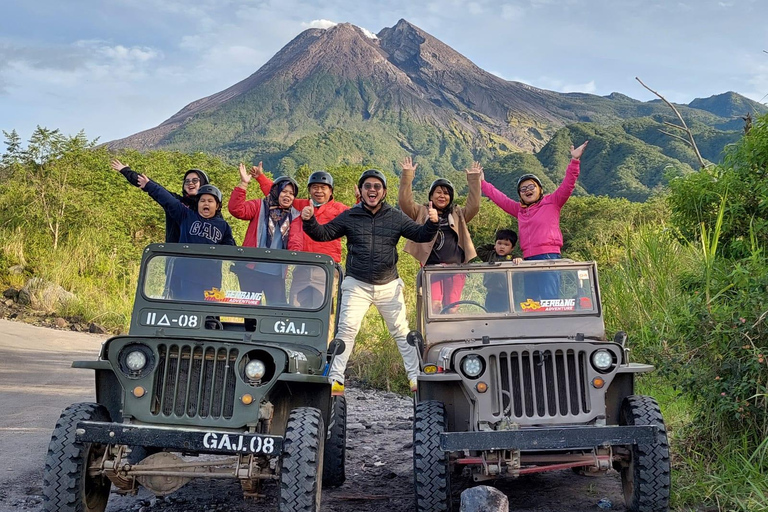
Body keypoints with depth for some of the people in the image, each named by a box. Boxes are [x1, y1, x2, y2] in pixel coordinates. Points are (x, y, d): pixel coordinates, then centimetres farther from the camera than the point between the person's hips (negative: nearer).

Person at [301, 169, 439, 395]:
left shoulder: (396, 217, 3)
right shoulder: (349, 217, 3)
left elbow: (420, 235, 0)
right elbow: (323, 234, 2)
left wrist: (432, 223, -20)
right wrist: (309, 222, -18)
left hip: (389, 285, 1)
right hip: (357, 285, -1)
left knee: (401, 331, 6)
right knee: (346, 330, -8)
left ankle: (416, 378, 16)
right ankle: (336, 380, -2)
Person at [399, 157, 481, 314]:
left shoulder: (458, 214, 20)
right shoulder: (422, 213, 13)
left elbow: (474, 205, 4)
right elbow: (404, 201, 0)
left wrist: (474, 179, 0)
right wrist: (407, 175, -7)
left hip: (456, 267, 2)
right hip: (432, 267, -2)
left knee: (451, 308, 0)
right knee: (435, 305, -16)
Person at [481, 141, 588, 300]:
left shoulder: (552, 202, 5)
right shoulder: (520, 210, 19)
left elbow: (568, 184, -5)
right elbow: (500, 198, 28)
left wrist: (575, 161, -15)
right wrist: (482, 183, 31)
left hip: (549, 257, -6)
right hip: (528, 260, 6)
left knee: (549, 299, -15)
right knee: (532, 302, 8)